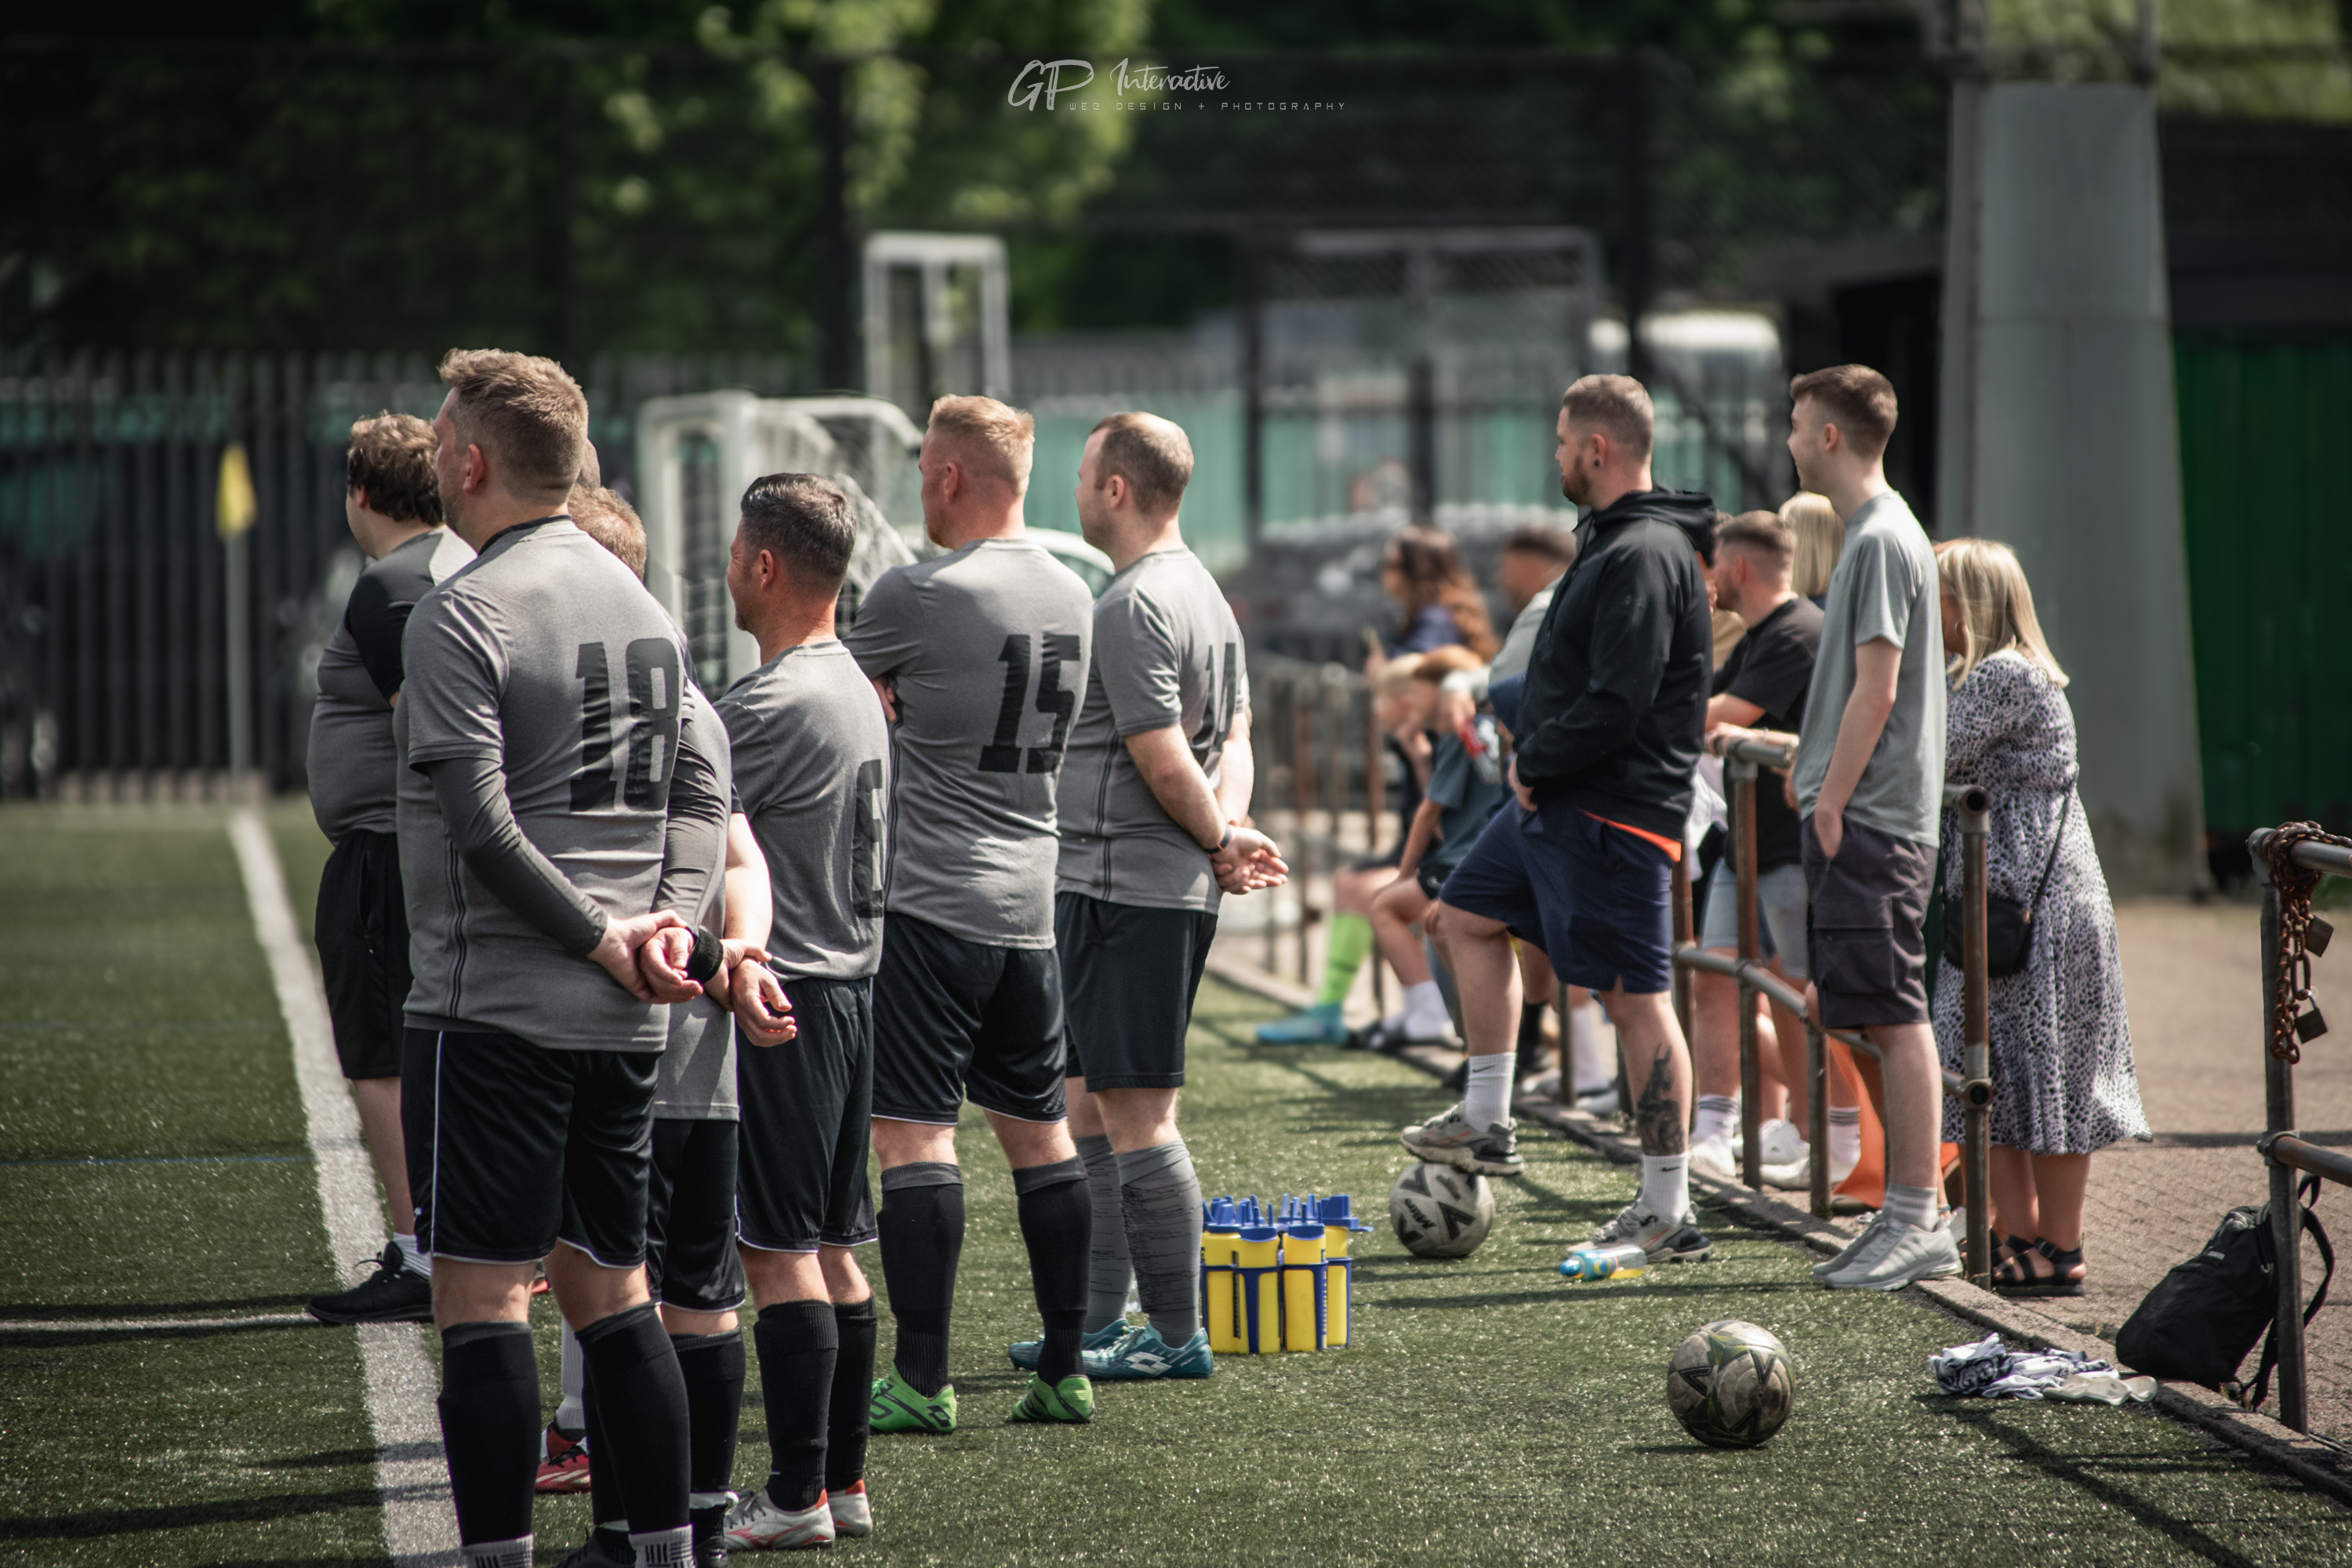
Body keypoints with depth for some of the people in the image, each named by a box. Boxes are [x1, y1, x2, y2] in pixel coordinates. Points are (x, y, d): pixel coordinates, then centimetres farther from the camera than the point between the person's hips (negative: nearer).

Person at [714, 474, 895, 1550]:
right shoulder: (855, 690, 13)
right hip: (848, 980, 9)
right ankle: (843, 1479, 17)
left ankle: (796, 1494, -4)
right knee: (832, 1248, 13)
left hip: (780, 993, -9)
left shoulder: (770, 705, -17)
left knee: (778, 1250, -5)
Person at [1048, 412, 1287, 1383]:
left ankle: (1177, 1332, -1)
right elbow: (1234, 737, 17)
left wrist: (1222, 841, -5)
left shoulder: (1134, 607, -16)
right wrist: (1231, 832, 1)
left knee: (1136, 1117, -5)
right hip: (1161, 891, 10)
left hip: (1126, 891, -10)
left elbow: (1165, 763, -20)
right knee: (1087, 1109, 16)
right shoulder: (1202, 592, 17)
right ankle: (1098, 1322, 21)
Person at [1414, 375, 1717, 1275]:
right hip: (1558, 798, 11)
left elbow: (1619, 702, -26)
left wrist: (1535, 763, -13)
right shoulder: (1613, 541, 14)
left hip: (1612, 813, -11)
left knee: (1637, 999, -7)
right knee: (1467, 914, 21)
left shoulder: (1645, 557, -20)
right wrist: (1535, 763, 10)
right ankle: (1486, 1123, 27)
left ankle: (1669, 1215, -2)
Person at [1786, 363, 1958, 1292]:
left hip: (1871, 822, -10)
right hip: (1861, 819, 10)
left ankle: (1920, 1224, -8)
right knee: (1879, 1023, 11)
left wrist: (1832, 800, -16)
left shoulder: (1882, 540, -12)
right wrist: (1818, 778, 20)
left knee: (1894, 1017, -9)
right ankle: (1905, 1217, 15)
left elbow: (1877, 689, -18)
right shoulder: (1871, 533, 18)